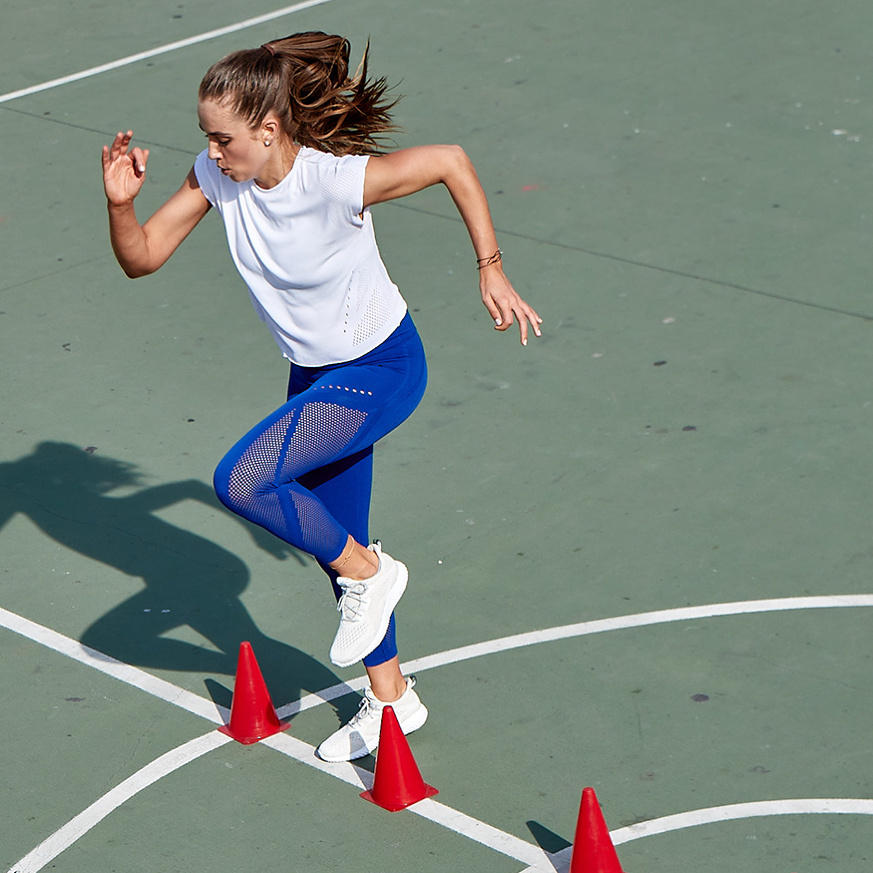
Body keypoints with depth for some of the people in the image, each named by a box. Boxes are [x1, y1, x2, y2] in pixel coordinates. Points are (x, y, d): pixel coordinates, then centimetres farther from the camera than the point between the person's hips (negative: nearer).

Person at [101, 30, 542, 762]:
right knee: (333, 545, 15)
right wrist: (121, 204, -27)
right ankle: (390, 699, 35)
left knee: (242, 480, -23)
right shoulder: (216, 176, -12)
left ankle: (369, 573, 1)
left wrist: (490, 270, -13)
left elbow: (452, 162, -17)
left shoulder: (337, 180, -30)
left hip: (381, 369, -7)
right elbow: (142, 258, -7)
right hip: (316, 372, 7)